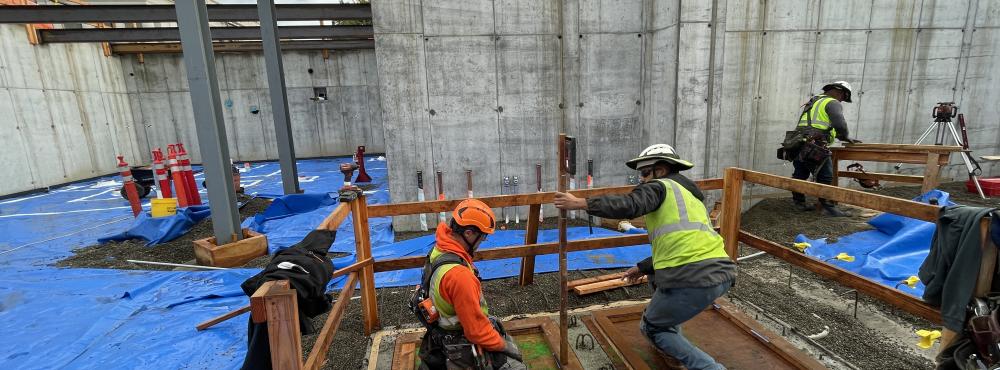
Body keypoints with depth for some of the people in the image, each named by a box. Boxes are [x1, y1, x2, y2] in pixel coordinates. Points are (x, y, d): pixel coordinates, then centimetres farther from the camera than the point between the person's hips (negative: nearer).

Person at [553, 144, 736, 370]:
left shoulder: (660, 186, 2)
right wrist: (643, 267, 33)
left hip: (693, 279, -9)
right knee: (657, 272, 34)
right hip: (722, 273, 9)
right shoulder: (690, 194, 28)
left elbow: (629, 206, -20)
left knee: (651, 328, 14)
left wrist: (580, 203, -16)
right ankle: (671, 335, 35)